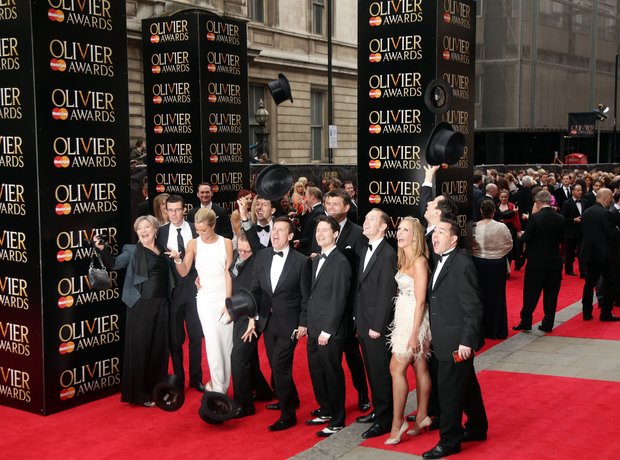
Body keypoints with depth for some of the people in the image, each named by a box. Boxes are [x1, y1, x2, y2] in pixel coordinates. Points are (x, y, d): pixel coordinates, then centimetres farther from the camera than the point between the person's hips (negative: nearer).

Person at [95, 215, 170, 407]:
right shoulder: (133, 250, 0)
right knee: (139, 348, -1)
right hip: (140, 305, -5)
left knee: (159, 348, 11)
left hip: (161, 305, 5)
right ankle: (140, 394, 7)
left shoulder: (163, 251, 12)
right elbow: (115, 263, -14)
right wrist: (102, 250, -28)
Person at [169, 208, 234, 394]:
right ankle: (218, 387, -1)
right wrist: (177, 259, -22)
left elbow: (228, 274, -3)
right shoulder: (194, 244, 0)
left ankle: (223, 385, 17)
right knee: (213, 343, -8)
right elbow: (184, 272, -1)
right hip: (206, 300, -1)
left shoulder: (226, 243, -1)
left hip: (227, 298, 1)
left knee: (227, 342, 4)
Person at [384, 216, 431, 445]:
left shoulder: (419, 262, -16)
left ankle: (398, 422, 1)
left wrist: (413, 334, -19)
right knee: (420, 367, 14)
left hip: (414, 319, -8)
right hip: (403, 316, 8)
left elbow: (420, 301, -18)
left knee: (397, 368, -7)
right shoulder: (404, 259, 10)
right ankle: (422, 417, 22)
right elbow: (404, 292, 8)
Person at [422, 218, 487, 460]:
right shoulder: (442, 262, 10)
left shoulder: (462, 264, -19)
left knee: (450, 390, 0)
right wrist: (433, 335, 15)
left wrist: (466, 341, -20)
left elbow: (473, 307, -20)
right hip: (446, 340, 9)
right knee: (466, 385, 21)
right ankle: (476, 428, 36)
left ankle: (449, 441, 12)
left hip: (456, 342, -9)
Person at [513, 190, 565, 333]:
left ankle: (525, 322, 11)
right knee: (551, 294, 10)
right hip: (555, 262, 4)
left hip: (536, 262, -4)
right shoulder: (560, 218, -1)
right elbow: (560, 239, 9)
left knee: (531, 294, 6)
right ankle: (548, 324, 14)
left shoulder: (535, 218, -15)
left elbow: (526, 239, -11)